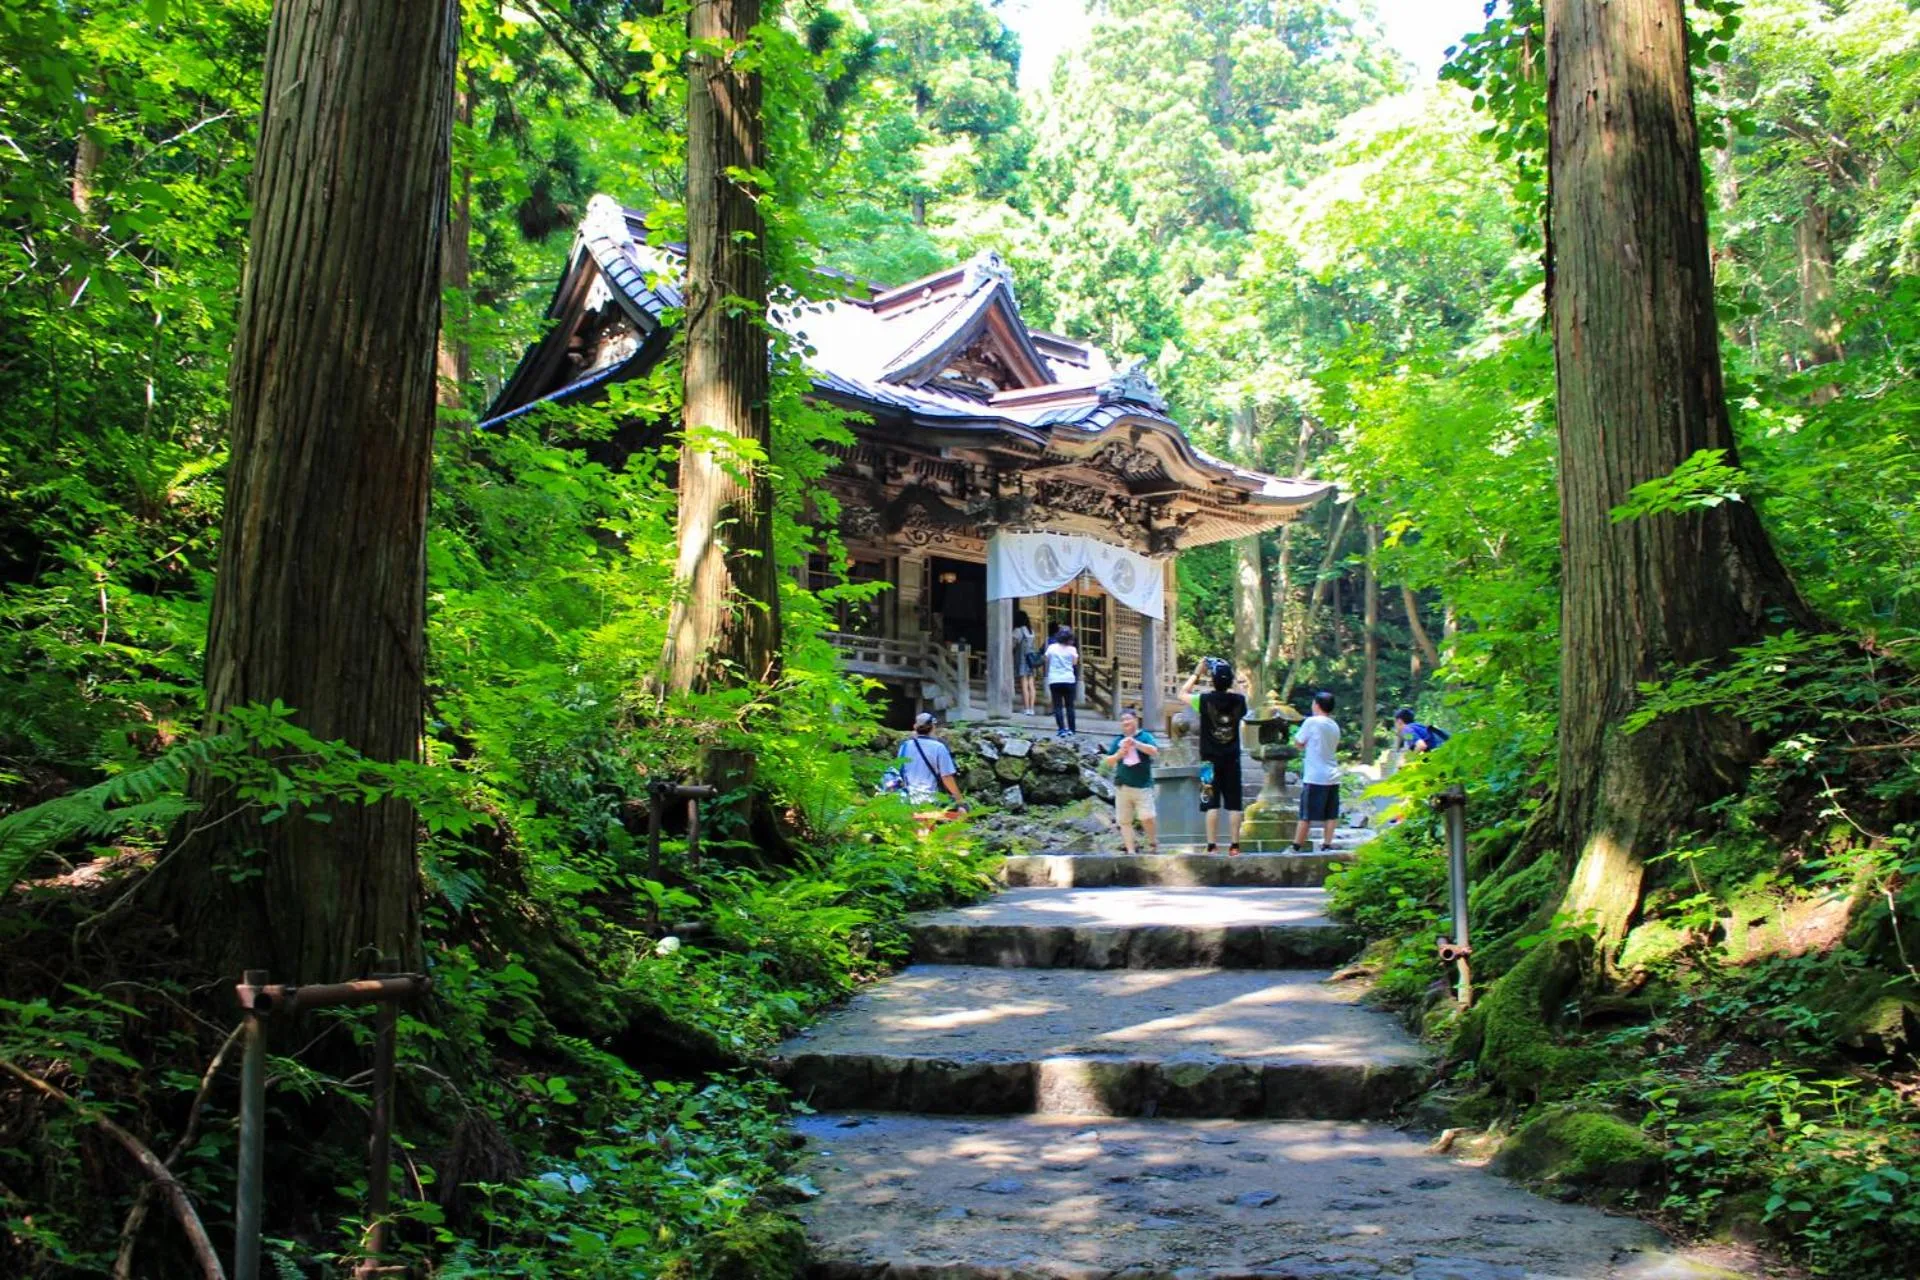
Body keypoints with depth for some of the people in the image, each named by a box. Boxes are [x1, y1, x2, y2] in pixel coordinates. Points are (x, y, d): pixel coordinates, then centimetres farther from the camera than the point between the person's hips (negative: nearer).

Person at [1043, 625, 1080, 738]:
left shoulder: (1052, 647, -3)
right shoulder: (1072, 649, -4)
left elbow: (1046, 658, 9)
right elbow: (1075, 662, 5)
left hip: (1054, 680, 0)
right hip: (1069, 679, 0)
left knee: (1058, 706, 1)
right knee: (1069, 706, 10)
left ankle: (1061, 729, -7)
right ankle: (1071, 729, 11)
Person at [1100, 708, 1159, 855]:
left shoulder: (1145, 736, 3)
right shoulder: (1118, 741, 12)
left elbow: (1154, 751, -14)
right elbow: (1107, 761, 12)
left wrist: (1135, 743, -21)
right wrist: (1118, 754, -8)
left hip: (1142, 786, -4)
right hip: (1122, 786, 4)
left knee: (1147, 818, -12)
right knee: (1124, 821, 2)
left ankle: (1153, 842, 14)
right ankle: (1130, 851, 8)